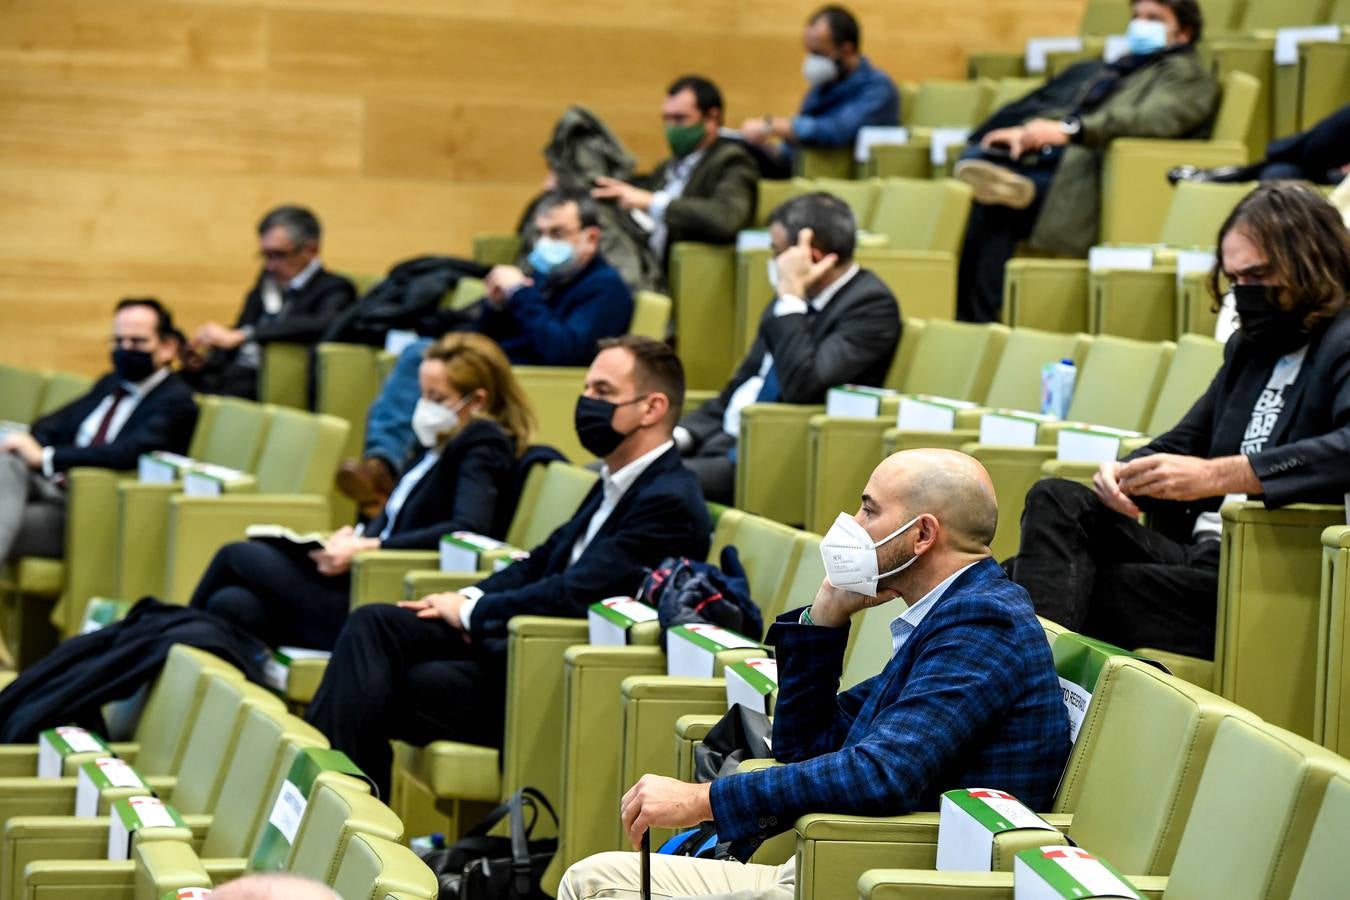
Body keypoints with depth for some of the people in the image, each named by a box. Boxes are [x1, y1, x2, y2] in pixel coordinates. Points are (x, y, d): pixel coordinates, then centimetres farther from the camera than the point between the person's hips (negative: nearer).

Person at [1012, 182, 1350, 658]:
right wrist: (1125, 472, 1)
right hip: (1201, 555, 9)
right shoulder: (1250, 347, 20)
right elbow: (1183, 443, 25)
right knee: (1056, 502, -11)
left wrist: (1217, 475, -32)